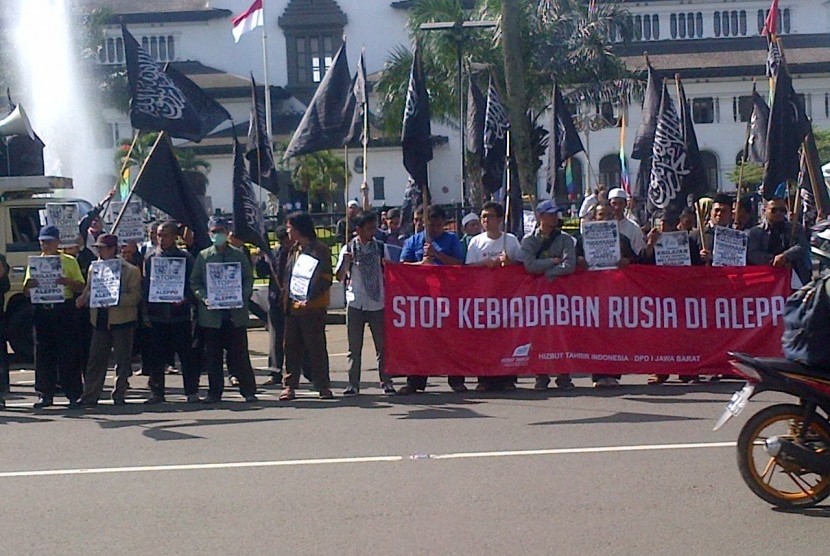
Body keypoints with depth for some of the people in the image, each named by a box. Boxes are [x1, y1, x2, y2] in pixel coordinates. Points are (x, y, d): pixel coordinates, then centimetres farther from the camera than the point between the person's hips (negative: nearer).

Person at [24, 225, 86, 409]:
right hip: (41, 309, 3)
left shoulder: (69, 261, 6)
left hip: (63, 310, -3)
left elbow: (80, 287, 3)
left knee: (67, 353, -4)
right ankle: (45, 394, 9)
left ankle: (73, 395, 0)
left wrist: (66, 281, -17)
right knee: (43, 353, 3)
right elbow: (26, 289, 10)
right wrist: (31, 284, -14)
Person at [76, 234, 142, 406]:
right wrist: (83, 299, -2)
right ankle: (89, 396, 7)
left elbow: (136, 296, -9)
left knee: (122, 360, 3)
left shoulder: (130, 270, -4)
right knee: (95, 360, 4)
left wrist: (116, 299, -22)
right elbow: (89, 290, 20)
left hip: (122, 320, -4)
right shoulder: (94, 268, 12)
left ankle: (119, 395, 11)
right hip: (100, 320, 4)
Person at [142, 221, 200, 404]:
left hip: (180, 315, -1)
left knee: (187, 355, 0)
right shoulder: (150, 257, 7)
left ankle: (192, 392, 7)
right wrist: (145, 313, 2)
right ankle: (156, 392, 14)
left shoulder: (185, 258, 3)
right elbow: (145, 286, 8)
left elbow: (192, 285, 3)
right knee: (156, 357, 4)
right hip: (156, 315, 1)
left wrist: (185, 300, -16)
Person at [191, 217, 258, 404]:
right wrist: (204, 298, -10)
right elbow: (194, 282, 7)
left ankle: (248, 391, 6)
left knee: (239, 353, 0)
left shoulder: (239, 255, 7)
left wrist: (242, 297, -10)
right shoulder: (203, 256, 8)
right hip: (211, 313, 1)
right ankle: (214, 392, 12)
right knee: (213, 355, 5)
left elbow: (249, 279, 7)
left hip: (236, 313, -1)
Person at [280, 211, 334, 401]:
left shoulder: (319, 250, -8)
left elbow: (325, 280, -13)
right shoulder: (294, 250, 14)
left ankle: (323, 386, 4)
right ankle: (290, 385, 11)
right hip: (293, 306, 7)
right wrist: (286, 298, 9)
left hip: (313, 307, -7)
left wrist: (309, 300, -21)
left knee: (316, 347, -2)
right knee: (291, 347, 6)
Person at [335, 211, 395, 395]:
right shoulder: (349, 249, 1)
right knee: (354, 347, 2)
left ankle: (386, 382, 11)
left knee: (382, 345, 3)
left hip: (377, 303, 1)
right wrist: (346, 261, -17)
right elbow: (340, 276, 0)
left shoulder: (381, 248, 4)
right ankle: (353, 384, 7)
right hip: (355, 303, -1)